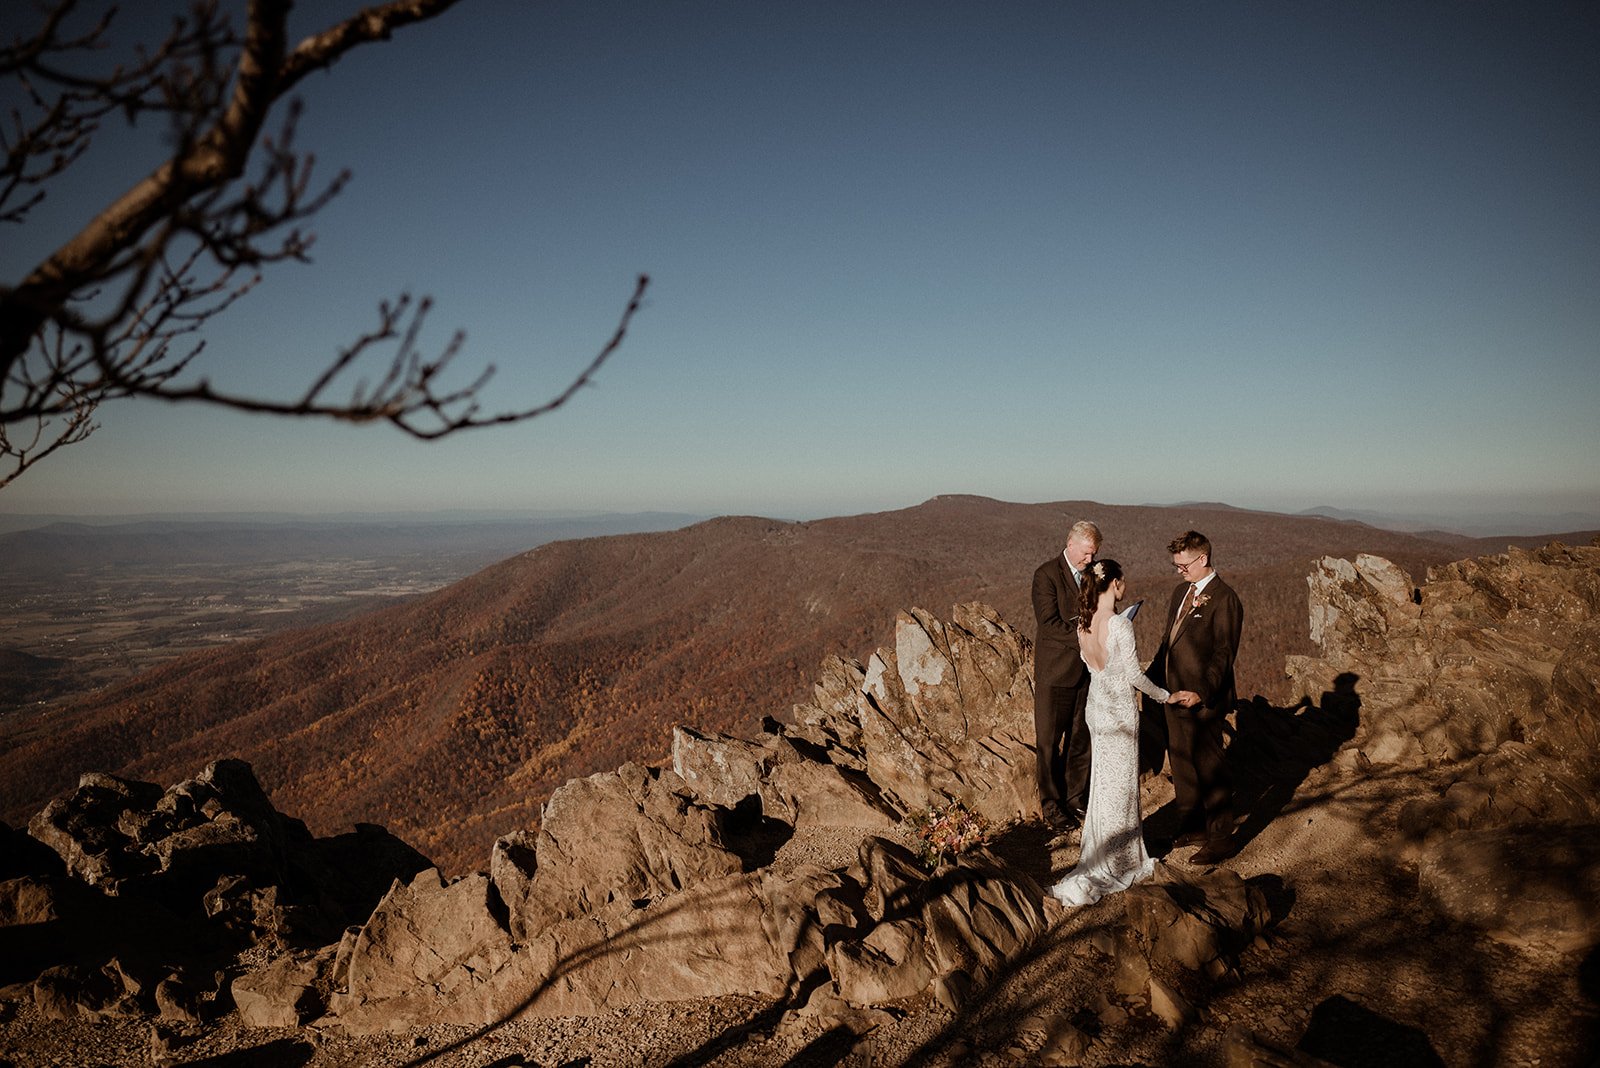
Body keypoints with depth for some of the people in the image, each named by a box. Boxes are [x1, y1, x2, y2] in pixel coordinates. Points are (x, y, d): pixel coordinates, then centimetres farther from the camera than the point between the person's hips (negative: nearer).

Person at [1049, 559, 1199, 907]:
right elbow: (1134, 675, -19)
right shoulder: (1120, 624, -24)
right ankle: (1111, 865, 14)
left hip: (1097, 704, 7)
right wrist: (1167, 696, -7)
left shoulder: (1084, 622, -2)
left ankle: (1117, 855, 39)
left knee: (1104, 780, 21)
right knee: (1119, 785, 5)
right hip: (1120, 709, -7)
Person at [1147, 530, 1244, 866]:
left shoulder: (1223, 599, -15)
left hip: (1204, 700, -9)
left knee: (1209, 768, 2)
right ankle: (1192, 827, 34)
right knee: (1182, 764, 18)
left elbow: (1223, 654, -19)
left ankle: (1220, 840, 15)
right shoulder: (1181, 591, 11)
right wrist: (1154, 674, 13)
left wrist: (1203, 693, -25)